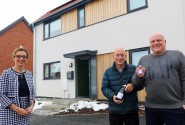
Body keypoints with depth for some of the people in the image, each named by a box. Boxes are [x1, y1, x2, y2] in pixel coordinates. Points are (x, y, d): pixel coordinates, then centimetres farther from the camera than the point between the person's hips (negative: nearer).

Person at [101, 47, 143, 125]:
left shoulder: (133, 69, 2)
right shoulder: (108, 72, 4)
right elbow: (104, 88, -1)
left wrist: (133, 86, -18)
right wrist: (112, 96, -20)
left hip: (132, 110, 0)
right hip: (114, 111, 0)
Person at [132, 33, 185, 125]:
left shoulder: (177, 55, 4)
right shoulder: (143, 60, 10)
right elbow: (136, 82, 12)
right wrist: (139, 76, -10)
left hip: (176, 107, -2)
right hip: (151, 107, 3)